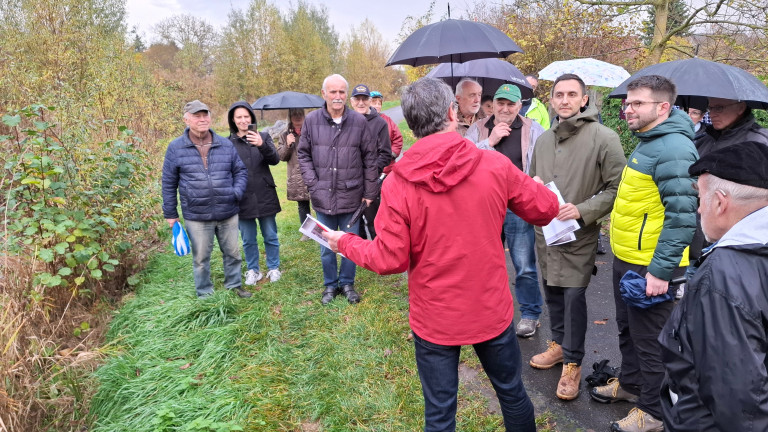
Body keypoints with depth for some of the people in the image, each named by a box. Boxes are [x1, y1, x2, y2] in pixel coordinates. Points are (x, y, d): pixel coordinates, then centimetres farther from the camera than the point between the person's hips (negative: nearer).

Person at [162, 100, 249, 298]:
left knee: (232, 253, 14)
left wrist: (237, 192, -7)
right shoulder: (176, 148, -1)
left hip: (228, 213, 2)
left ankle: (234, 286, 34)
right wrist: (170, 213, 5)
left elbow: (240, 171, 12)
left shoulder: (226, 145, 4)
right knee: (201, 258, 10)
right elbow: (168, 183, 4)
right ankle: (205, 294, 27)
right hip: (196, 216, -2)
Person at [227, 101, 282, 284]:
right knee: (248, 240, 11)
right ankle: (253, 270, 28)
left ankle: (274, 268, 28)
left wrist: (262, 145, -31)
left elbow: (275, 160, -12)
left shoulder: (263, 137, 1)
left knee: (270, 236, 11)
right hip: (242, 199, 0)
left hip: (265, 197, 0)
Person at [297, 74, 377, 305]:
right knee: (326, 246, 13)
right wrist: (312, 183, -3)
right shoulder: (311, 120, -1)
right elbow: (304, 154, 8)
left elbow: (369, 159, 1)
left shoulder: (359, 121, -3)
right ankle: (330, 285, 31)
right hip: (323, 197, 1)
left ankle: (347, 283, 31)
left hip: (351, 196, -1)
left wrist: (369, 193, 0)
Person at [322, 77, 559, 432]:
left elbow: (389, 260, -14)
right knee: (512, 393, 25)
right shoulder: (495, 165, -12)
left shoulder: (398, 183, -17)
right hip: (492, 311, 2)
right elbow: (545, 210, 0)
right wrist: (533, 187, 22)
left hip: (434, 319, -1)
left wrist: (345, 243, 4)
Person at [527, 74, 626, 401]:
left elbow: (617, 188, -11)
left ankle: (572, 364, 15)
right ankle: (559, 345, 37)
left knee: (574, 296, -3)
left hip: (579, 234, -6)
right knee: (552, 291, 16)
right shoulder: (544, 140, 9)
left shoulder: (603, 138, -11)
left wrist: (582, 210, -21)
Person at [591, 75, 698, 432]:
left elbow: (683, 216, -25)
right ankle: (630, 384, 43)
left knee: (649, 340, 6)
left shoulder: (673, 149, -20)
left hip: (650, 266, -10)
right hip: (627, 258, 10)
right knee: (628, 329, 23)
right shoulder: (647, 142, 12)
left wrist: (660, 270, -25)